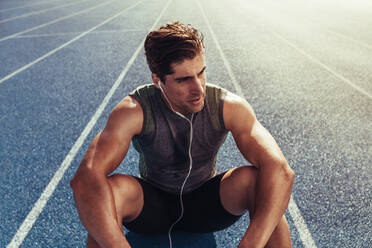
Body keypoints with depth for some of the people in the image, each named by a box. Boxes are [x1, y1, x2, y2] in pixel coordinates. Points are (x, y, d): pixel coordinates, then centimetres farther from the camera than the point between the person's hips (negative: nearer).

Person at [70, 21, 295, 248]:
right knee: (107, 189, -33)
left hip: (207, 205, 1)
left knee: (255, 179, -30)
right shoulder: (135, 111, -25)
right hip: (152, 204, 0)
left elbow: (281, 172, -31)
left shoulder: (228, 106, -22)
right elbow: (85, 178, -36)